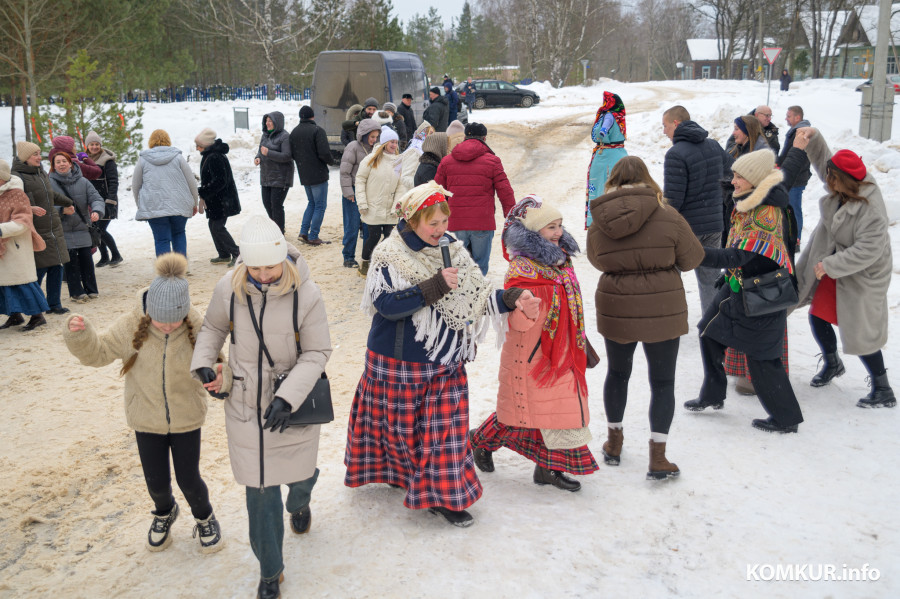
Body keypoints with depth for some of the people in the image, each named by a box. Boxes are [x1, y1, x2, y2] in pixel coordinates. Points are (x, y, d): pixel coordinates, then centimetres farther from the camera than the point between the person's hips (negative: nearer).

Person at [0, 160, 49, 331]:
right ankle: (15, 315, 20)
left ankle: (37, 315, 4)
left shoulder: (16, 195, -13)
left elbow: (23, 222, -19)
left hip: (15, 246, -7)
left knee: (21, 280, -4)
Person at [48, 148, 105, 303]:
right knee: (71, 261, 0)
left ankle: (91, 290, 18)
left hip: (83, 227, 2)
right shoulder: (50, 183, -4)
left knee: (86, 259, 7)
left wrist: (96, 211, -21)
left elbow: (97, 198, -2)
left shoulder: (82, 182, 2)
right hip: (63, 230, -2)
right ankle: (76, 292, 10)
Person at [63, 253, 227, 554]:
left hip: (186, 418, -1)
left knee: (189, 480, 8)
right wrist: (79, 334, -29)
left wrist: (219, 376, -41)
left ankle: (204, 517, 42)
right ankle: (164, 513, 49)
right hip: (147, 419, 1)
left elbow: (210, 364, -17)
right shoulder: (132, 324, -19)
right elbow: (98, 352, -9)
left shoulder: (196, 327, -20)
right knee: (156, 482, 13)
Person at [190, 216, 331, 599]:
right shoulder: (229, 288, -13)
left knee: (298, 474, 18)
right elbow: (213, 327, 8)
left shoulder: (305, 294, -20)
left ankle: (298, 504, 59)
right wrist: (203, 364, -8)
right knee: (260, 490, 7)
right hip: (245, 405, 1)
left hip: (294, 403, -1)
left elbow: (317, 353, -13)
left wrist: (287, 398, -23)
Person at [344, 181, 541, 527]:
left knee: (446, 426, 4)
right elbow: (387, 305, -23)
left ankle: (441, 495, 17)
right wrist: (434, 288, -29)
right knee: (400, 424, 11)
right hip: (400, 362, -4)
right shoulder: (389, 255, -13)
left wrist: (512, 300, -13)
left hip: (445, 362, 4)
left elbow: (477, 297, 3)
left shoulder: (452, 250, 2)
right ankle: (401, 472, 37)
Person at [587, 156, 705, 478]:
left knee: (617, 373, 22)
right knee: (662, 381, 9)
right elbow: (692, 259, -1)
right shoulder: (668, 217, -11)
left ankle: (613, 442, 34)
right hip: (662, 311, -2)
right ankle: (658, 457, 8)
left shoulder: (597, 225, -5)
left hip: (615, 310, 3)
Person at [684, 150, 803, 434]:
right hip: (739, 286, 10)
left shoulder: (766, 213, -26)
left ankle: (786, 418, 16)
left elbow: (738, 256, -34)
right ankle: (713, 395, 31)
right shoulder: (752, 203, 4)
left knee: (761, 357, 0)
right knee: (710, 332, 15)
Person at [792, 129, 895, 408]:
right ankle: (832, 363, 41)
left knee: (860, 331, -3)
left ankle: (883, 391, 13)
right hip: (831, 264, 8)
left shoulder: (871, 211, -32)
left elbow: (867, 251, -31)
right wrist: (812, 138, -12)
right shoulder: (841, 187, -10)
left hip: (861, 276, -8)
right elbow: (822, 158, 6)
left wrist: (829, 266, -28)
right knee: (818, 316, 14)